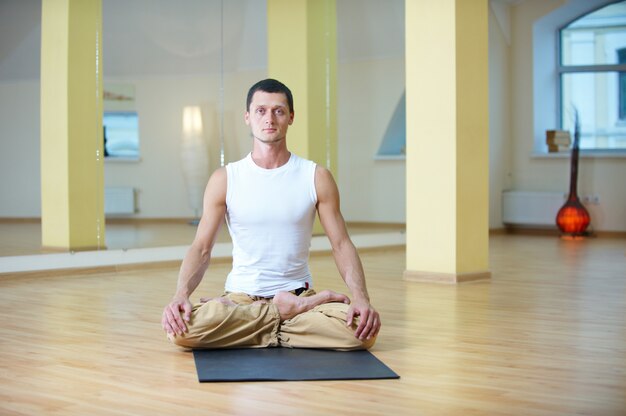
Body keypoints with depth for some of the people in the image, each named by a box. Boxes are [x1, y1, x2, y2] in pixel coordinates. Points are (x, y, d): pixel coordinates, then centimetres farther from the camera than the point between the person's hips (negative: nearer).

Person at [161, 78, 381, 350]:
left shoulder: (317, 178, 1)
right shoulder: (224, 179, 1)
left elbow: (341, 244, -2)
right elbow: (201, 248, -3)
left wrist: (361, 297, -20)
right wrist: (181, 295, -22)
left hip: (299, 294, 0)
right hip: (241, 297, 0)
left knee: (363, 330, -29)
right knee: (182, 328, -32)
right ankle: (286, 311, -13)